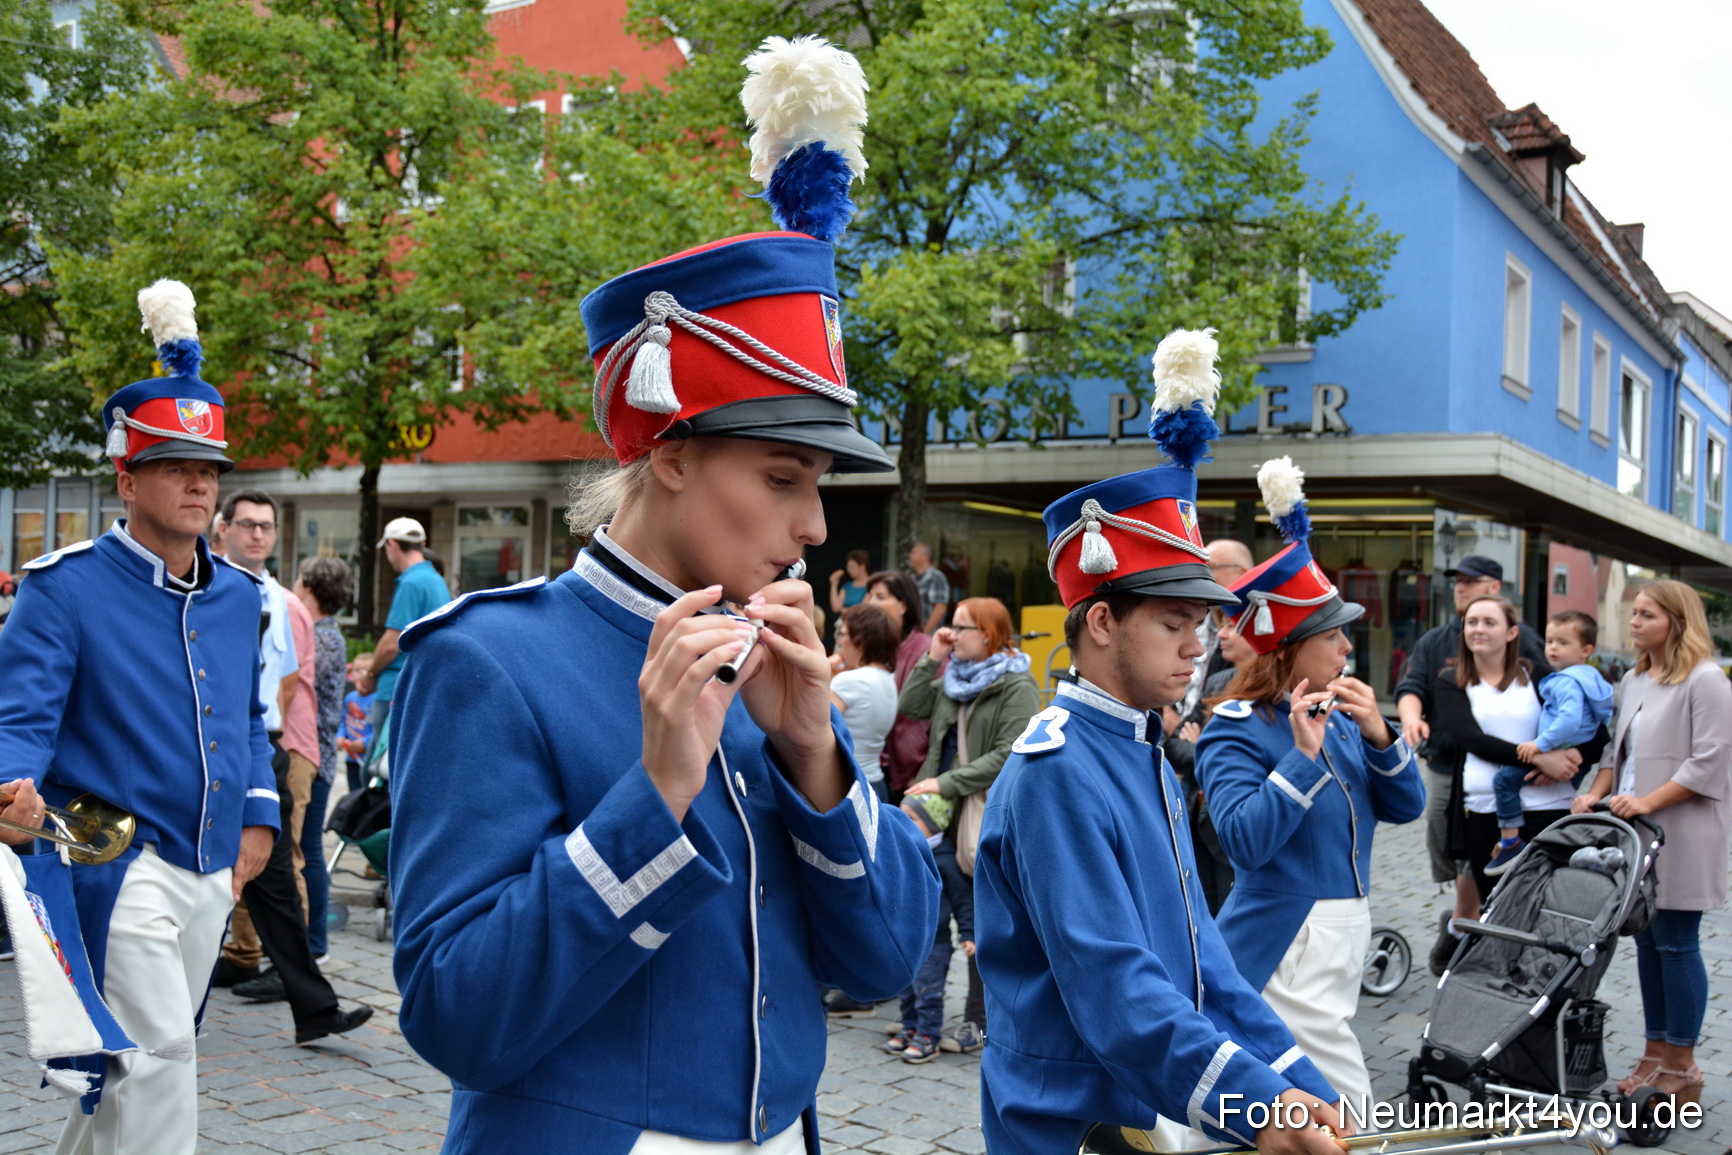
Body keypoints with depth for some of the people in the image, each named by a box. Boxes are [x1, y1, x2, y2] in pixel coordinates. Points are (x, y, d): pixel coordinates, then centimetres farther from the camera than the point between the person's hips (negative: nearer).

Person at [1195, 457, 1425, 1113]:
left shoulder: (1340, 716, 9)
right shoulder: (1237, 731, -13)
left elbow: (1405, 807, 8)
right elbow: (1245, 840, -24)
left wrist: (1377, 736, -8)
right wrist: (1303, 756, -26)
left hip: (1345, 935, 8)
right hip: (1284, 946, -8)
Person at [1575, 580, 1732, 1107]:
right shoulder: (1633, 682, 15)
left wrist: (1647, 802, -19)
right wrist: (1597, 793, 3)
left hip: (1682, 838, -7)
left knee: (1676, 944, -3)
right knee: (1648, 942, 11)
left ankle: (1681, 1066, 7)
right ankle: (1655, 1054, 19)